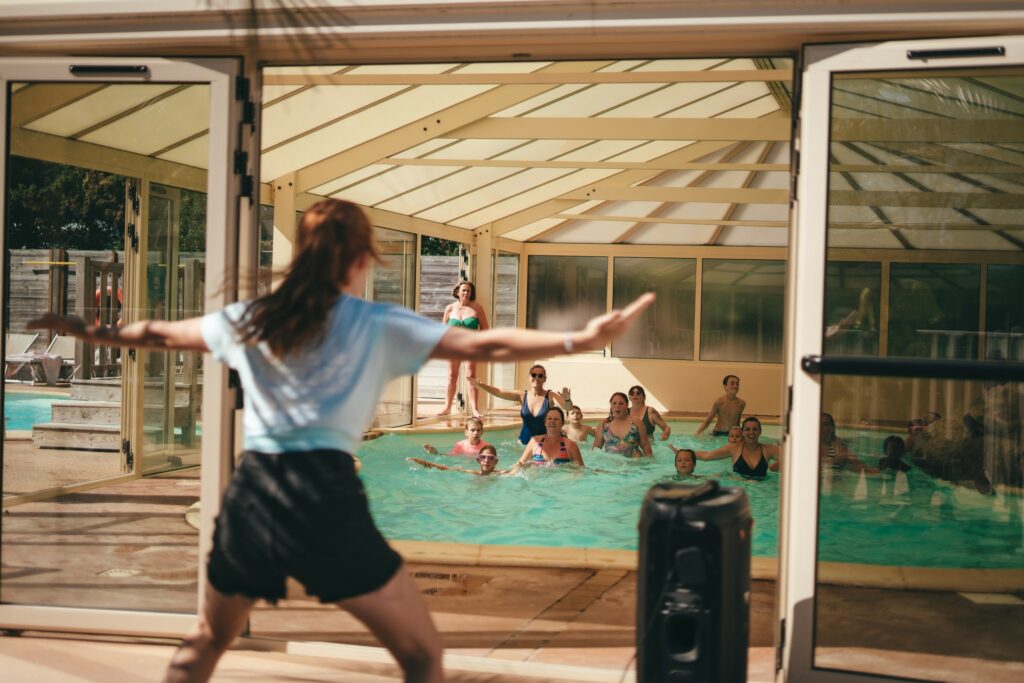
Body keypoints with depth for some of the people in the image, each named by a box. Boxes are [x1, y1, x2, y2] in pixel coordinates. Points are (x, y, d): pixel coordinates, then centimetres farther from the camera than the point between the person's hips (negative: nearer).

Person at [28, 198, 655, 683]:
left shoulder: (249, 320, 15)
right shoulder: (376, 324, 3)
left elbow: (161, 334, 29)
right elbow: (484, 347, -5)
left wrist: (91, 332, 46)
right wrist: (581, 340, -7)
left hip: (251, 495, 5)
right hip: (325, 496, -5)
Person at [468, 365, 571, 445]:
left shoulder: (550, 396, -5)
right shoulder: (522, 396, 4)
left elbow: (568, 408, -18)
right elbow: (499, 392, 0)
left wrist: (567, 400, -42)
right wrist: (480, 384, -11)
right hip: (524, 442, 3)